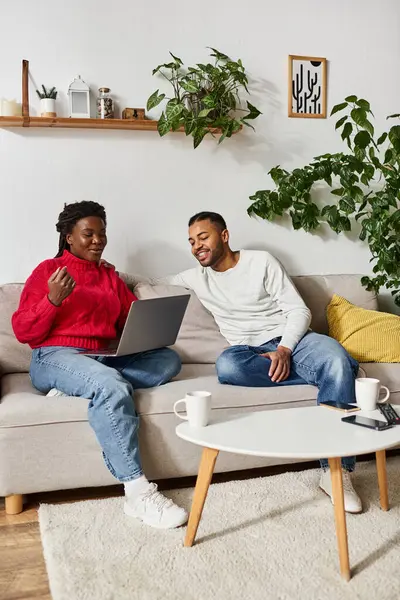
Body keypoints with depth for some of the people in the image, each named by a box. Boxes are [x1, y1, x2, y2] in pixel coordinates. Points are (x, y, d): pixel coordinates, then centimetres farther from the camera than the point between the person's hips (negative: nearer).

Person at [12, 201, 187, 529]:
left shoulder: (111, 277, 21)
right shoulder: (48, 270, 5)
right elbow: (23, 332, -1)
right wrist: (52, 300, -18)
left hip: (103, 360, 6)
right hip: (54, 358, -5)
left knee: (169, 359, -17)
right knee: (110, 385, -37)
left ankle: (78, 390, -23)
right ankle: (138, 494, -35)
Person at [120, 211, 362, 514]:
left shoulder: (262, 261, 3)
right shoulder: (196, 277, 15)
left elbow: (299, 311, -2)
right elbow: (150, 283, 23)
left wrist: (284, 349, -19)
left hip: (289, 339, -2)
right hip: (249, 351, 2)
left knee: (335, 358, -35)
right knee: (226, 365, -36)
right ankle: (330, 373, -18)